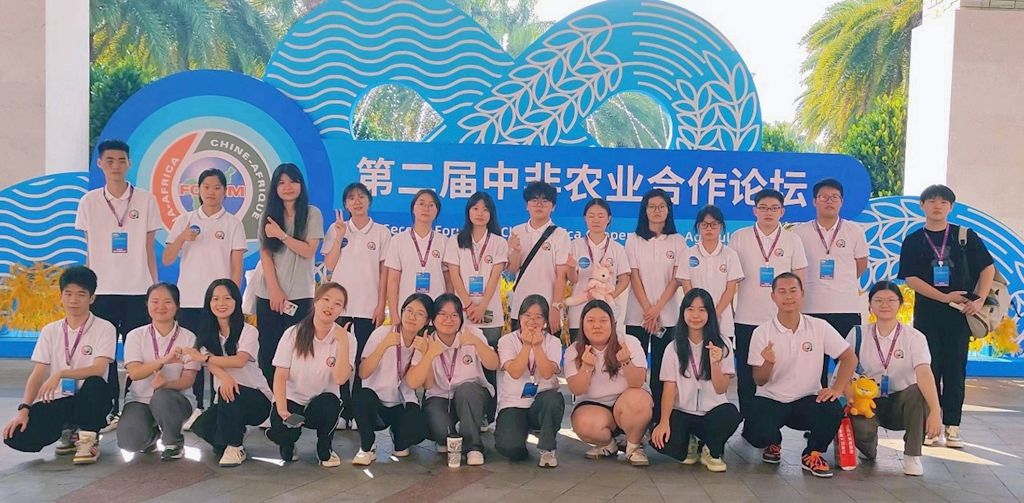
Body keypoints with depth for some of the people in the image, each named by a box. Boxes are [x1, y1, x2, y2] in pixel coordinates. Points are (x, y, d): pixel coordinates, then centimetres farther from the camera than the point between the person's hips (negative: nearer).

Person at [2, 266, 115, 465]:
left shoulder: (104, 328, -4)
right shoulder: (50, 331, 8)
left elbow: (98, 370, -17)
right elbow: (37, 375, 3)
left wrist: (60, 374, -30)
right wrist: (24, 409, -11)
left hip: (88, 401, -3)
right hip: (57, 402, 3)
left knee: (96, 384, -38)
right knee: (17, 436, -22)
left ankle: (88, 439, -12)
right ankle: (68, 431, 9)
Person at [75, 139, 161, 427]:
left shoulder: (145, 200, 3)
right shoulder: (90, 202, 6)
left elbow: (149, 250, 5)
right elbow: (89, 250, 9)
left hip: (138, 289, -1)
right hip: (102, 289, 1)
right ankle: (109, 411, 13)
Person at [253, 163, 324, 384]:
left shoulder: (312, 214, 2)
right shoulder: (269, 215, 9)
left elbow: (308, 251, -7)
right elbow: (265, 255, 2)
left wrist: (281, 235, -14)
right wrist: (274, 290, -8)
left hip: (300, 295, -2)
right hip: (268, 294, 2)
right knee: (268, 351, 3)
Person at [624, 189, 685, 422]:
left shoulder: (677, 241, 5)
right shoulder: (634, 240, 5)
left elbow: (676, 279, -1)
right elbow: (634, 277, -1)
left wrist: (657, 309, -11)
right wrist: (647, 310, -10)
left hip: (667, 315, 0)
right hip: (638, 315, 0)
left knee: (660, 369, 2)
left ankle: (658, 418, 7)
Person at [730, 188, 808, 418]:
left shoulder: (792, 240, 5)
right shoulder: (739, 237, 4)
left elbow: (799, 281, 7)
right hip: (747, 319, 0)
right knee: (746, 375, 6)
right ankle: (748, 423, 16)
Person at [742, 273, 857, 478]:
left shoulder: (819, 327, -4)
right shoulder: (762, 333, -6)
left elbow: (849, 357, 1)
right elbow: (759, 381, -6)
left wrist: (837, 389, -14)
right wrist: (768, 362, -29)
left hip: (808, 400, 1)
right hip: (770, 400, -1)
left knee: (833, 410, -31)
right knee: (757, 434, -28)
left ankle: (813, 454, 1)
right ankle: (773, 444, 15)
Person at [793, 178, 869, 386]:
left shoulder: (855, 231, 5)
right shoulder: (800, 232, 3)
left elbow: (861, 264, 14)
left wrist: (839, 282, 13)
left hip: (848, 307, 0)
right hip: (812, 308, 0)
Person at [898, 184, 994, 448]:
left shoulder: (965, 236, 5)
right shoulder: (913, 241, 3)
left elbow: (988, 268, 5)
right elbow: (911, 278, -4)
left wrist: (979, 300, -8)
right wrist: (945, 297, -13)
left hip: (960, 313, 0)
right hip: (927, 312, 0)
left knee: (955, 368, 3)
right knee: (928, 368, 3)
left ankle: (952, 424, 9)